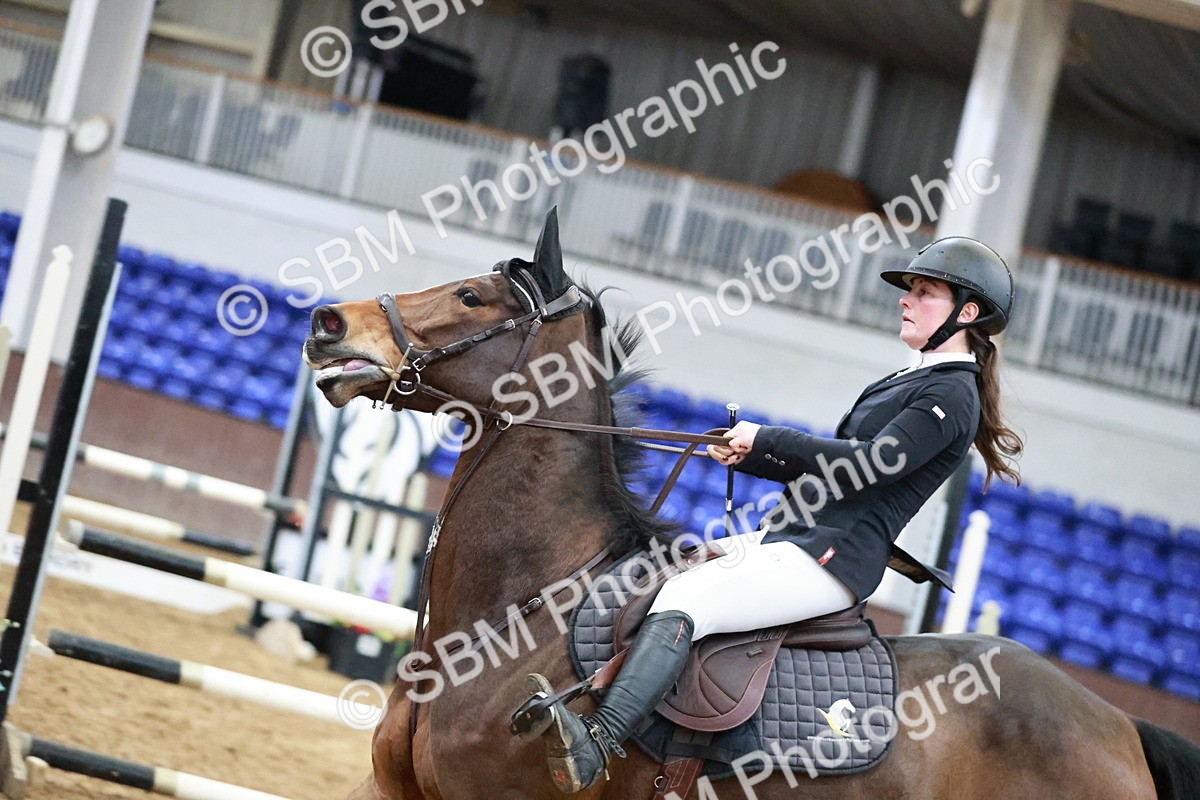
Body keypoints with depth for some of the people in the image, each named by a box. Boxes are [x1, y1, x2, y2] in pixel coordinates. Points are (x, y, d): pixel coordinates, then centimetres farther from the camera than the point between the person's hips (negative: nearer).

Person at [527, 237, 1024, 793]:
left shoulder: (953, 395, -7)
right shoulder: (910, 383, 23)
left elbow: (867, 465, -19)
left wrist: (766, 438, -11)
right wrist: (746, 455, 13)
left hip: (832, 557, -10)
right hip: (785, 538, 10)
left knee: (681, 606, -27)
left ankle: (593, 747, -39)